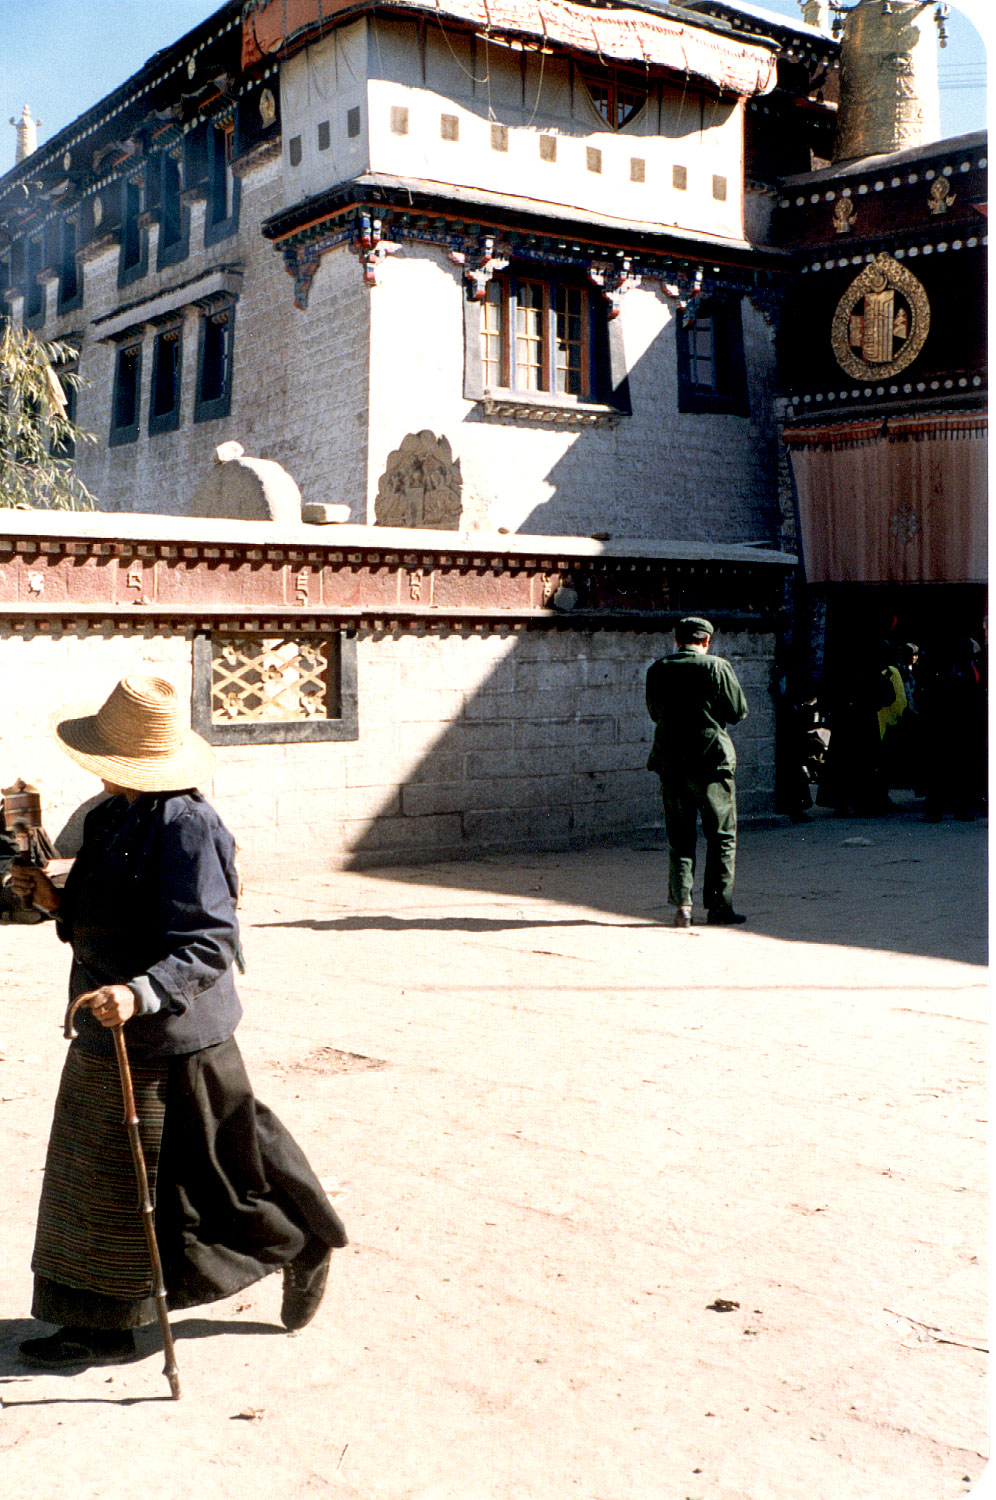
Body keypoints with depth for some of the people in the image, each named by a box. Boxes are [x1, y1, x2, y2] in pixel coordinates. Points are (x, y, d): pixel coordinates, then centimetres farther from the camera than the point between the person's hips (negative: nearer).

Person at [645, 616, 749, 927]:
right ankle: (719, 906, 7)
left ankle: (681, 905, 3)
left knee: (679, 839, 10)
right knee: (722, 837, 7)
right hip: (712, 761, -3)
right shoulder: (717, 667, -8)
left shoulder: (657, 670, 3)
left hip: (670, 763, 3)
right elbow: (739, 711, -3)